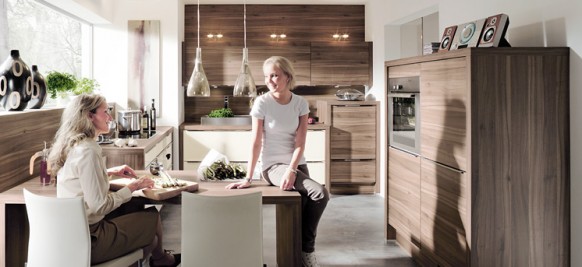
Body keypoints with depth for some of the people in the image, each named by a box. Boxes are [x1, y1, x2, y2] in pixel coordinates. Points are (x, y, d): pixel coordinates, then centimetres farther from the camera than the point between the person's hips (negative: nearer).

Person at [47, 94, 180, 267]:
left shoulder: (73, 145, 6)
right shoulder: (88, 150, -22)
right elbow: (100, 205, -23)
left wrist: (111, 172, 14)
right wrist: (132, 187, -11)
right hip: (88, 238, -9)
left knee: (136, 208, 19)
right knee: (153, 216, 6)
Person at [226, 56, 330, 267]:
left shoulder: (301, 103, -2)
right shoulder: (262, 103, -10)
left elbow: (300, 143, -7)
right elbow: (256, 143, -12)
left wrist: (291, 171, -21)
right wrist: (247, 178, -15)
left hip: (297, 164, 4)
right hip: (273, 166, -4)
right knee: (320, 194, -23)